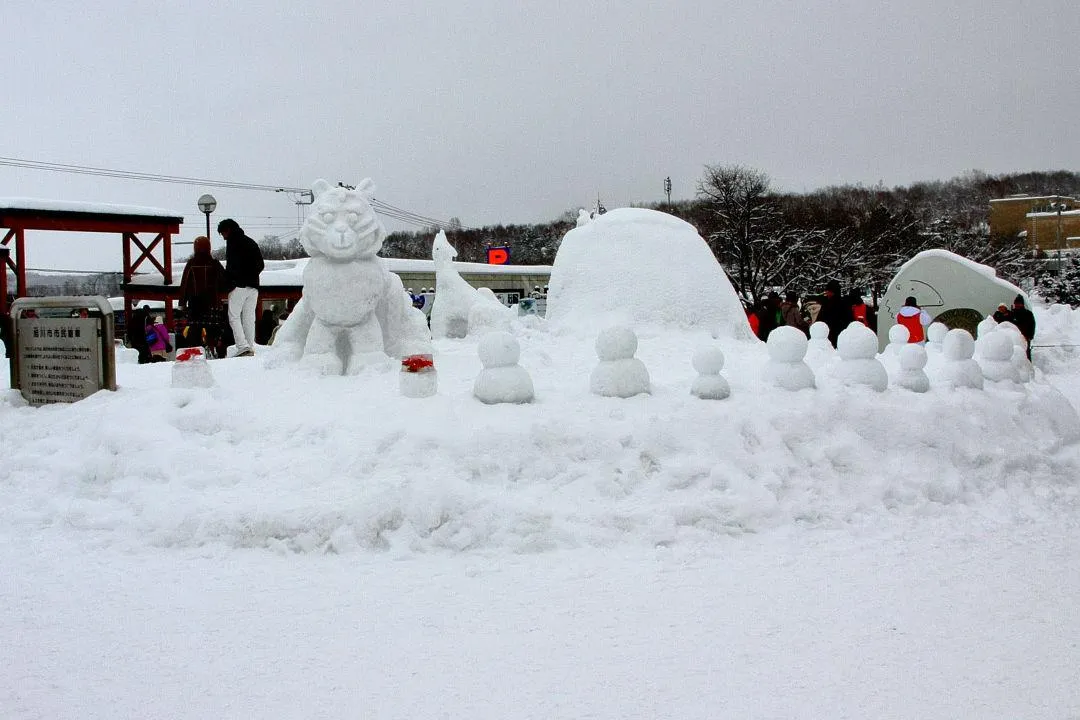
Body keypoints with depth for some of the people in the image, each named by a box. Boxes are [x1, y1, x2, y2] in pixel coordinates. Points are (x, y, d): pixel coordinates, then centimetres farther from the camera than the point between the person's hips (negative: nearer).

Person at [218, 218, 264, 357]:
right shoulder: (252, 243, 20)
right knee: (249, 318, 8)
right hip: (253, 285, 7)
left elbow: (231, 265, -13)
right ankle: (250, 349, 5)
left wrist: (229, 282, -7)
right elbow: (260, 265, 20)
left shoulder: (232, 242, -3)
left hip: (239, 285, -7)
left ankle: (243, 347, -17)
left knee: (234, 317, -4)